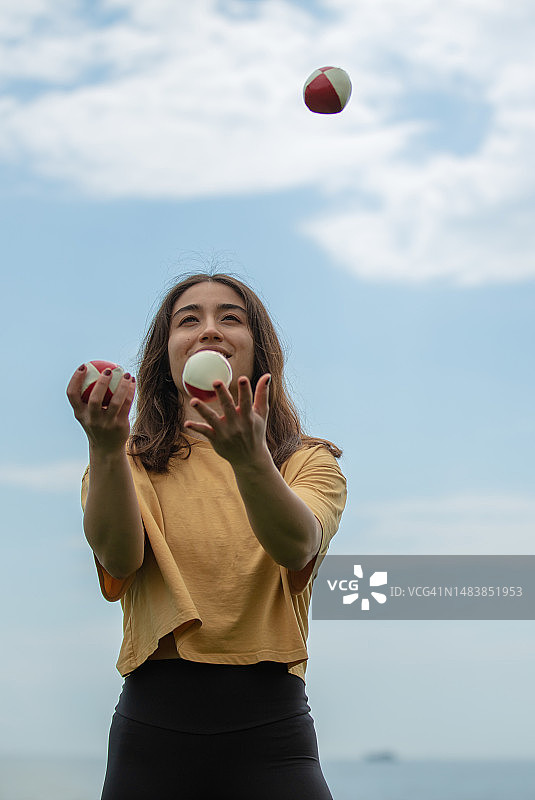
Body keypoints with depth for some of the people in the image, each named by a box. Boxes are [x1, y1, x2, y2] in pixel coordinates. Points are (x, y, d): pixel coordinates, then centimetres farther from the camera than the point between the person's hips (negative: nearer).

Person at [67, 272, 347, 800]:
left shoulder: (308, 460, 7)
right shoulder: (131, 463, 9)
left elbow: (298, 548, -14)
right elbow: (119, 558, -11)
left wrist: (250, 460, -31)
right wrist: (105, 449, -27)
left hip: (269, 723, 0)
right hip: (153, 721, 1)